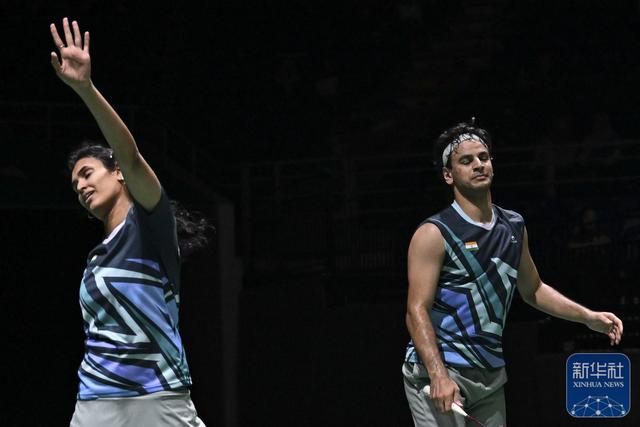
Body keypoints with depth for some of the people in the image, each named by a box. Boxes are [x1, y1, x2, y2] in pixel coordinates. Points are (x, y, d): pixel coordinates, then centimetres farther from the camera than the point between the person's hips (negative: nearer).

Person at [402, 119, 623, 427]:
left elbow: (532, 289, 25)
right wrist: (438, 375, -26)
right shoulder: (434, 234, -9)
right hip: (439, 373, -6)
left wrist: (588, 317, 14)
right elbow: (417, 311, -14)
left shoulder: (514, 227, 11)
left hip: (490, 375, 6)